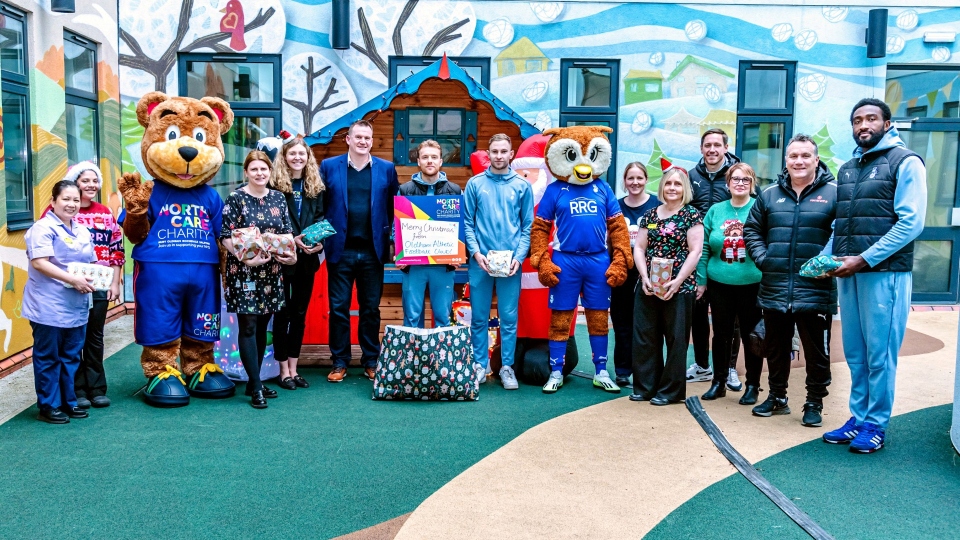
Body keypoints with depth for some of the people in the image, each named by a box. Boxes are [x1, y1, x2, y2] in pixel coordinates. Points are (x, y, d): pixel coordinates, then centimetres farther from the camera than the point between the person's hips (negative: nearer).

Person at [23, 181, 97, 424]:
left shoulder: (82, 231, 14)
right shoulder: (44, 228, -10)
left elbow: (90, 263, 22)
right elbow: (39, 262, -21)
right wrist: (72, 279, -23)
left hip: (76, 306, 8)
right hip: (49, 306, -7)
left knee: (71, 356, 14)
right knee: (48, 357, 3)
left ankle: (68, 401, 24)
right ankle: (48, 406, 12)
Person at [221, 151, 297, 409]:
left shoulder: (277, 198, 9)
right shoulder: (235, 199, -6)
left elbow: (287, 231, 13)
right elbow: (226, 237, -10)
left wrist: (291, 253, -6)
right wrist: (246, 258, -22)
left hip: (271, 272, 5)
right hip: (243, 271, -5)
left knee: (262, 326, 10)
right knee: (248, 326, -5)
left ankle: (254, 381, 21)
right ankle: (256, 388, 0)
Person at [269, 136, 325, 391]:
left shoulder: (316, 186, 10)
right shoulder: (274, 185, -3)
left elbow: (322, 219, 7)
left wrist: (319, 242, -10)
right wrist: (291, 239, -19)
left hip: (307, 258, 4)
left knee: (300, 313, 10)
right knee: (282, 312, 3)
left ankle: (293, 368, 19)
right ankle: (283, 369, 13)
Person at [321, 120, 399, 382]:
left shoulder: (386, 169, 6)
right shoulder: (329, 166, 4)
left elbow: (394, 208, 6)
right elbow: (320, 206, 5)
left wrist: (391, 239, -3)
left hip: (373, 251, 1)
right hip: (340, 250, 0)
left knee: (371, 308, 9)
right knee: (338, 308, 5)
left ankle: (371, 362, 20)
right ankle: (339, 362, 16)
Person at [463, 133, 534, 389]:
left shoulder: (522, 185, 5)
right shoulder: (475, 184, 4)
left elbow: (528, 226, 4)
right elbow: (467, 222, 3)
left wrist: (519, 256, -7)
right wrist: (475, 252, -9)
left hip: (510, 261, 0)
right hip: (480, 260, 0)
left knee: (509, 318, 4)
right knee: (479, 317, 7)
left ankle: (507, 367, 15)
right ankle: (479, 364, 20)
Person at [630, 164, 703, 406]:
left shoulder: (691, 214, -1)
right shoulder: (650, 215, 12)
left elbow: (695, 251, -8)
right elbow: (639, 248, 9)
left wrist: (677, 281, -15)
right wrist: (645, 277, -6)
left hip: (679, 288, -4)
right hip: (648, 288, 5)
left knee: (676, 339, 2)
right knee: (644, 338, 6)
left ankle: (671, 391, 12)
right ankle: (645, 387, 17)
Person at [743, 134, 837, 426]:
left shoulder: (833, 193, -3)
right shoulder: (770, 194, 8)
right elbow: (752, 230, 15)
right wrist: (761, 258, 2)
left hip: (815, 291, -4)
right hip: (774, 290, 4)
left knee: (817, 352, 8)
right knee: (775, 349, 16)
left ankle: (814, 403, 23)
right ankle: (777, 397, 31)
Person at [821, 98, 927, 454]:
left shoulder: (905, 162, -3)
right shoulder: (846, 169, 17)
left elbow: (911, 222, -12)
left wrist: (864, 259, -16)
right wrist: (826, 258, 1)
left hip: (885, 273, -6)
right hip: (848, 273, 6)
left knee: (879, 353, 0)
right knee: (855, 353, 11)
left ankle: (876, 425, 11)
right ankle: (859, 418, 22)